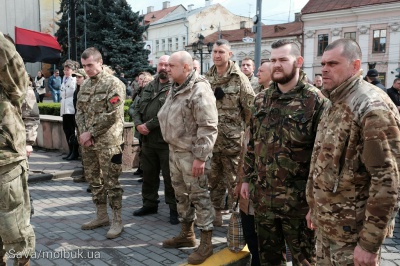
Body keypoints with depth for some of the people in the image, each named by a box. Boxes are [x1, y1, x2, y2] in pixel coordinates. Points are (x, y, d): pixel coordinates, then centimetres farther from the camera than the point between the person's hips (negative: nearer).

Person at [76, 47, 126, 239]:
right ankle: (101, 215, 29)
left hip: (108, 143, -7)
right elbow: (79, 112, 12)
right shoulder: (84, 86, 13)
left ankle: (117, 220, 11)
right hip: (87, 142, 8)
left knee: (111, 182, -1)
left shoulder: (114, 83, -10)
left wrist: (90, 133, -14)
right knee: (93, 179, 15)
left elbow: (113, 115, -17)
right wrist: (83, 133, -6)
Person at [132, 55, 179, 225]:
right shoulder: (149, 87, 16)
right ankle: (149, 204, 34)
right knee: (148, 173, 18)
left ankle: (174, 208, 15)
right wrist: (138, 124, -5)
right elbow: (138, 108, 14)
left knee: (170, 176, 1)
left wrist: (149, 125, -18)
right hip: (147, 139, 7)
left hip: (166, 140, -7)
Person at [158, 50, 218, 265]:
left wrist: (200, 156, -23)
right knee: (181, 195, 18)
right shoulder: (175, 89, 12)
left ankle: (206, 243, 13)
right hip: (174, 151, 9)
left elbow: (208, 128, -22)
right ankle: (187, 234, 34)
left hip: (191, 154, -9)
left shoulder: (200, 90, -18)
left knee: (199, 196, 1)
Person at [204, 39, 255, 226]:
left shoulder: (239, 78, -8)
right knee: (213, 179, 15)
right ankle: (215, 213, 30)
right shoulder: (207, 78, 9)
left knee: (233, 180, 2)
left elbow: (250, 107, -10)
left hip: (232, 139, -5)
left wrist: (241, 127, -4)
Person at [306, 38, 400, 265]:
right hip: (327, 225, 8)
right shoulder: (335, 104, 10)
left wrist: (370, 242, -22)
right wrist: (315, 207, 17)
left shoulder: (373, 108, -19)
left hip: (353, 233, -8)